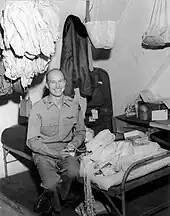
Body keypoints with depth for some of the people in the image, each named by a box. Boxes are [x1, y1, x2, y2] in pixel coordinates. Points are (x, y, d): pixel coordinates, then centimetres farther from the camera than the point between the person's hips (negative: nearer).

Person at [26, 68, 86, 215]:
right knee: (51, 184, -26)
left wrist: (74, 144, -8)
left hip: (66, 149, 3)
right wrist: (55, 153, -18)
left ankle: (48, 196, 0)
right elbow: (32, 141, -9)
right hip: (44, 152, -2)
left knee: (73, 172, -30)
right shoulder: (38, 108, -9)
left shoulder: (74, 105, 1)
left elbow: (81, 131, 14)